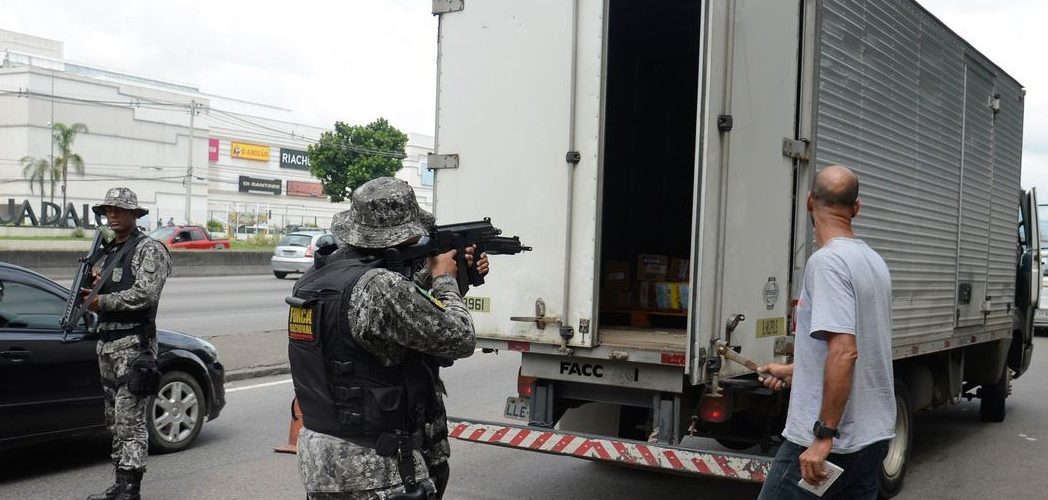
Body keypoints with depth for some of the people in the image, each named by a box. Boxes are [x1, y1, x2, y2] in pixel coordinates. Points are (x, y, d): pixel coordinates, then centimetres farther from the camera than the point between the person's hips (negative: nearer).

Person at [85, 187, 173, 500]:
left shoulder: (149, 250, -7)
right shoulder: (109, 252, 19)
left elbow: (144, 294, -19)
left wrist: (102, 301, -13)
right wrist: (90, 295, 5)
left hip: (133, 344, -9)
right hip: (106, 343, 9)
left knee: (130, 420, -9)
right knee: (115, 419, 12)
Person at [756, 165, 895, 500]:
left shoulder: (827, 261, -16)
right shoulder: (874, 260, 12)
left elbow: (844, 351, -25)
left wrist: (824, 435, -23)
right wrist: (792, 371, 29)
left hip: (832, 440, -9)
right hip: (875, 433, 9)